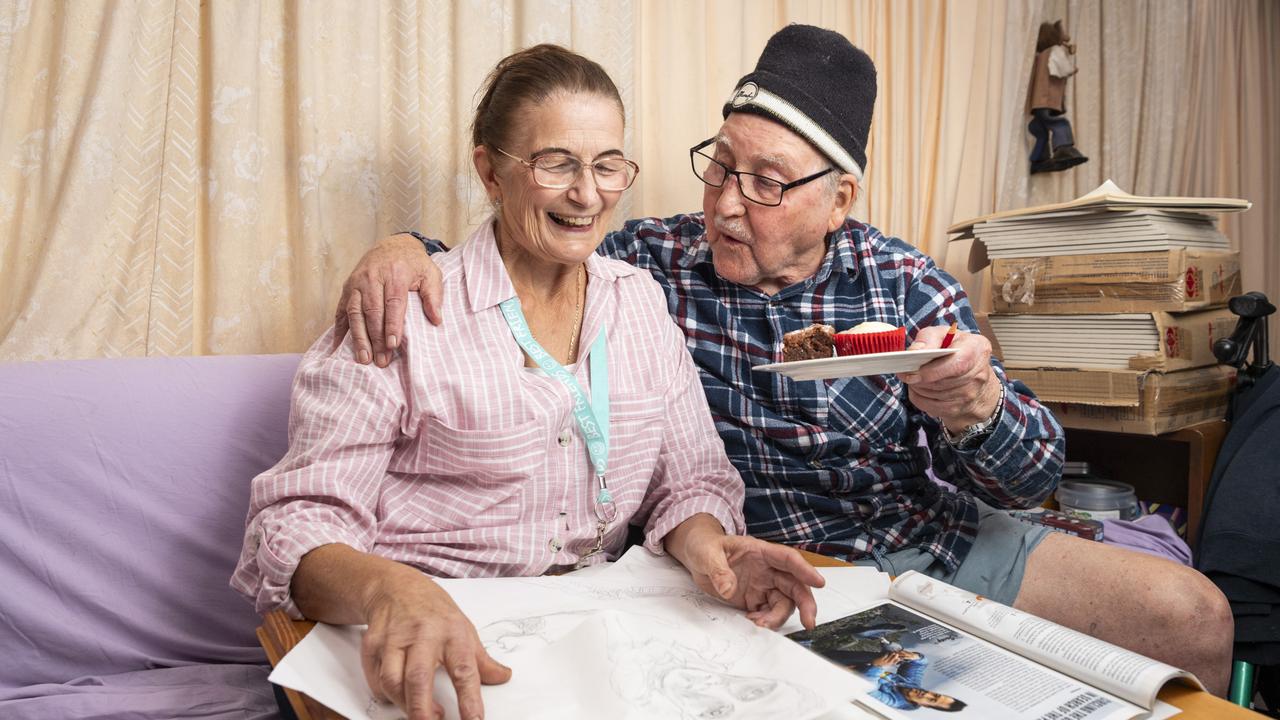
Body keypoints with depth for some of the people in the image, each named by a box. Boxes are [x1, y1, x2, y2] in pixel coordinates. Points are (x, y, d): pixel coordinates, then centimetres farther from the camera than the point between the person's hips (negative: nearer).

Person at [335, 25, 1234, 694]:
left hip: (936, 542, 3)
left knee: (1193, 615, -3)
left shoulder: (908, 285, -6)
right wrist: (410, 249, -22)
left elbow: (1034, 477, -5)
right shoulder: (647, 261, -8)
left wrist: (975, 409, -29)